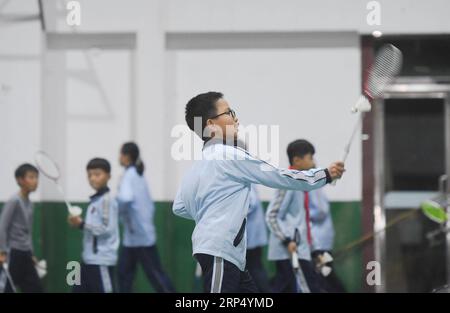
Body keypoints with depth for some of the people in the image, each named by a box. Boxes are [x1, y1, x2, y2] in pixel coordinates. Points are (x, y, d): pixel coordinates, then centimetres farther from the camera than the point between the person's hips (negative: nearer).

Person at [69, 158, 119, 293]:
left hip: (102, 260, -10)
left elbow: (106, 229, -21)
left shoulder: (107, 200, -13)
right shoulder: (95, 200, 15)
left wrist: (82, 224, -20)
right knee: (78, 292, 12)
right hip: (89, 259, 10)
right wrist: (79, 223, 6)